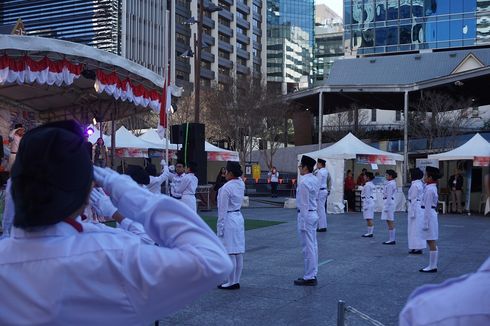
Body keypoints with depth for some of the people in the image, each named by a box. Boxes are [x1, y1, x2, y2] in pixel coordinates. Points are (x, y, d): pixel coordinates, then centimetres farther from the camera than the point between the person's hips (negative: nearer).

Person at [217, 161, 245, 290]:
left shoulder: (226, 188, -19)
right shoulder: (241, 184, 2)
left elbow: (223, 209, -17)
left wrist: (220, 226, -12)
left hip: (228, 220, -8)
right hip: (239, 218, 8)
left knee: (229, 253, -1)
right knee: (238, 252, 11)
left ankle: (231, 282, 5)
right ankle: (236, 281, 19)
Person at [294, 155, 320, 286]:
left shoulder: (304, 182, -19)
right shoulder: (315, 180, 10)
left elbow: (304, 204, -20)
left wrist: (303, 223, -17)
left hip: (306, 214, -10)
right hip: (314, 213, 10)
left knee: (308, 247, -3)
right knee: (313, 246, 14)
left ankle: (309, 278, 4)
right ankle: (312, 275, 23)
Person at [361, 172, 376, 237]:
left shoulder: (367, 185, -15)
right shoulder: (372, 184, 14)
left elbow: (367, 196, -18)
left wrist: (365, 205, -17)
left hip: (368, 202, -10)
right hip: (371, 201, 10)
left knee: (368, 219, -6)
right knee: (370, 219, 12)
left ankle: (370, 233, -3)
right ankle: (370, 232, 16)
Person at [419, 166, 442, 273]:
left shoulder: (429, 190, -18)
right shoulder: (433, 188, 11)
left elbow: (428, 207, -19)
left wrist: (425, 223, -17)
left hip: (429, 216, -10)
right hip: (432, 215, 10)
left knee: (432, 244, -2)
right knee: (432, 244, 14)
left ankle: (432, 266, 5)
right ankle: (433, 265, 21)